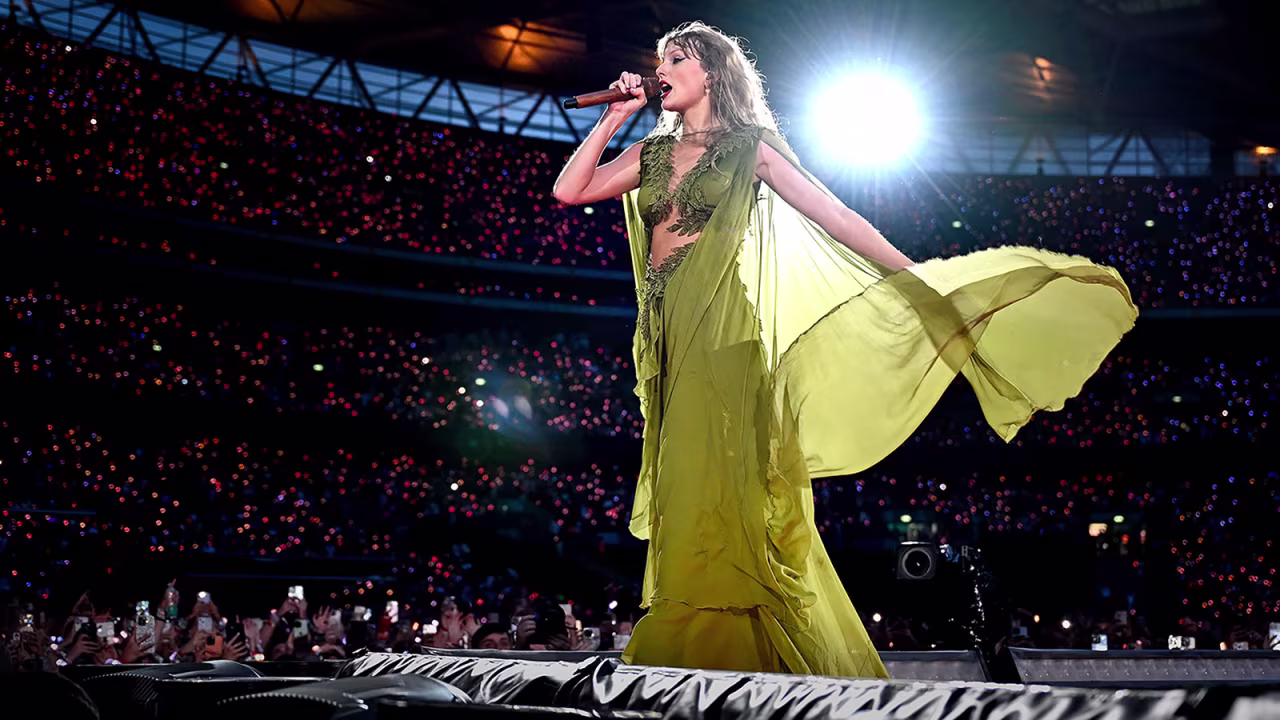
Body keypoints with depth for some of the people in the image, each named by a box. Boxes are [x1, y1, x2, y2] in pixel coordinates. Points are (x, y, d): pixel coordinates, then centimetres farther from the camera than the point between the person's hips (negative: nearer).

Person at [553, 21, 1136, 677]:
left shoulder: (748, 146, 5)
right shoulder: (654, 153, 18)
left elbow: (835, 217, 2)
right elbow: (569, 190, 10)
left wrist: (918, 280, -2)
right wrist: (615, 116, 8)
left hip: (720, 329, -5)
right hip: (665, 335, 5)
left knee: (719, 491, -12)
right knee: (686, 495, 3)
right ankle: (696, 655, 7)